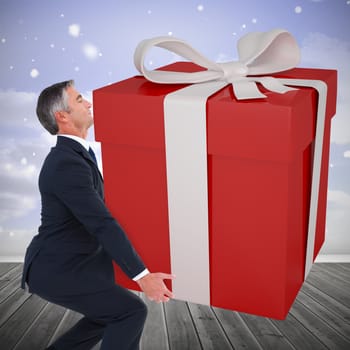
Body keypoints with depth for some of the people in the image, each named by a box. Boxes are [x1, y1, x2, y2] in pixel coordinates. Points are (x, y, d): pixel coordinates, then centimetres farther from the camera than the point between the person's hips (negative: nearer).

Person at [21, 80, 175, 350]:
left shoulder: (74, 154, 7)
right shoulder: (67, 164, -26)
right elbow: (103, 225, -28)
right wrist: (143, 277, -25)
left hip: (61, 261, 10)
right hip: (58, 270, -10)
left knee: (112, 314, 22)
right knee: (132, 311, -9)